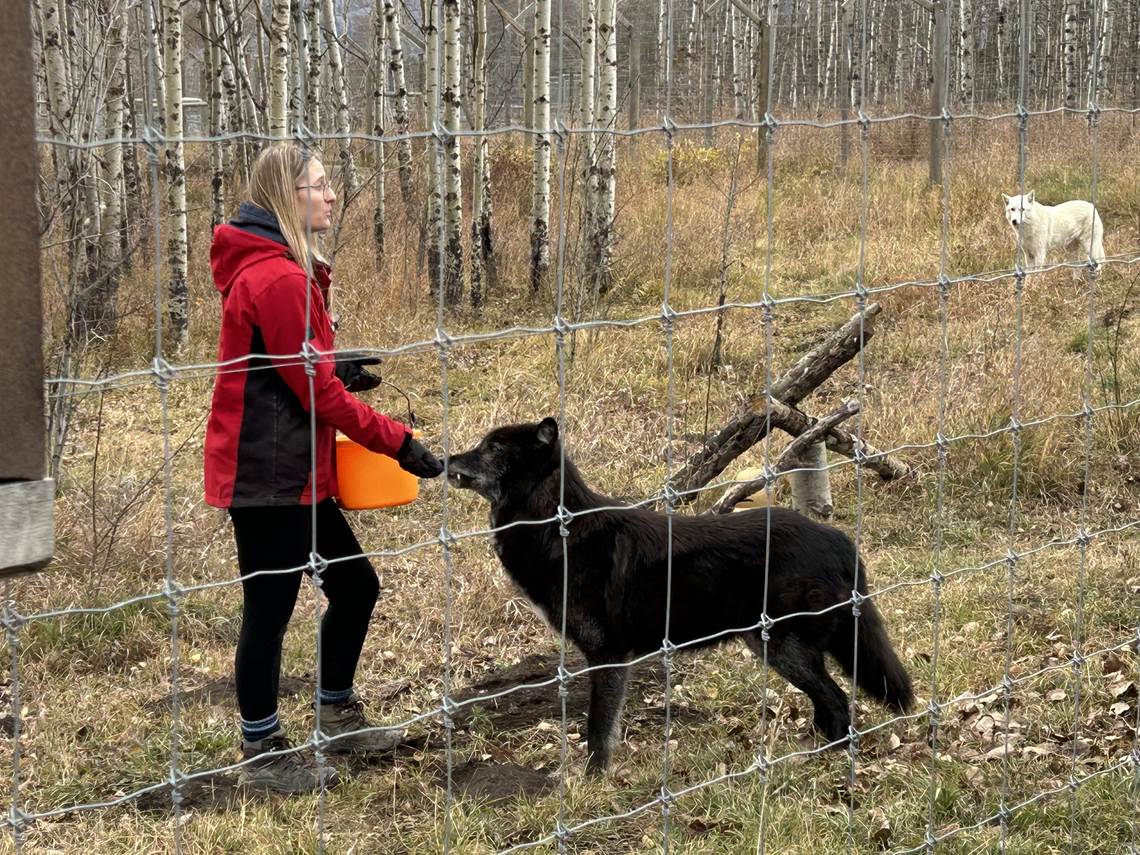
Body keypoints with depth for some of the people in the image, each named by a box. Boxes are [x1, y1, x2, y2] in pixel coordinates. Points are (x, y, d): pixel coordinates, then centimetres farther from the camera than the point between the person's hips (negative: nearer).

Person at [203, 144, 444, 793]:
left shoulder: (274, 271, 14)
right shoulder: (280, 279, -19)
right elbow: (318, 393, -19)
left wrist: (340, 371, 4)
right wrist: (401, 443, -13)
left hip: (295, 474, 10)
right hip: (271, 475, -10)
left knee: (355, 585, 17)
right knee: (271, 608, 2)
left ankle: (338, 717, 32)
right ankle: (263, 756, 15)